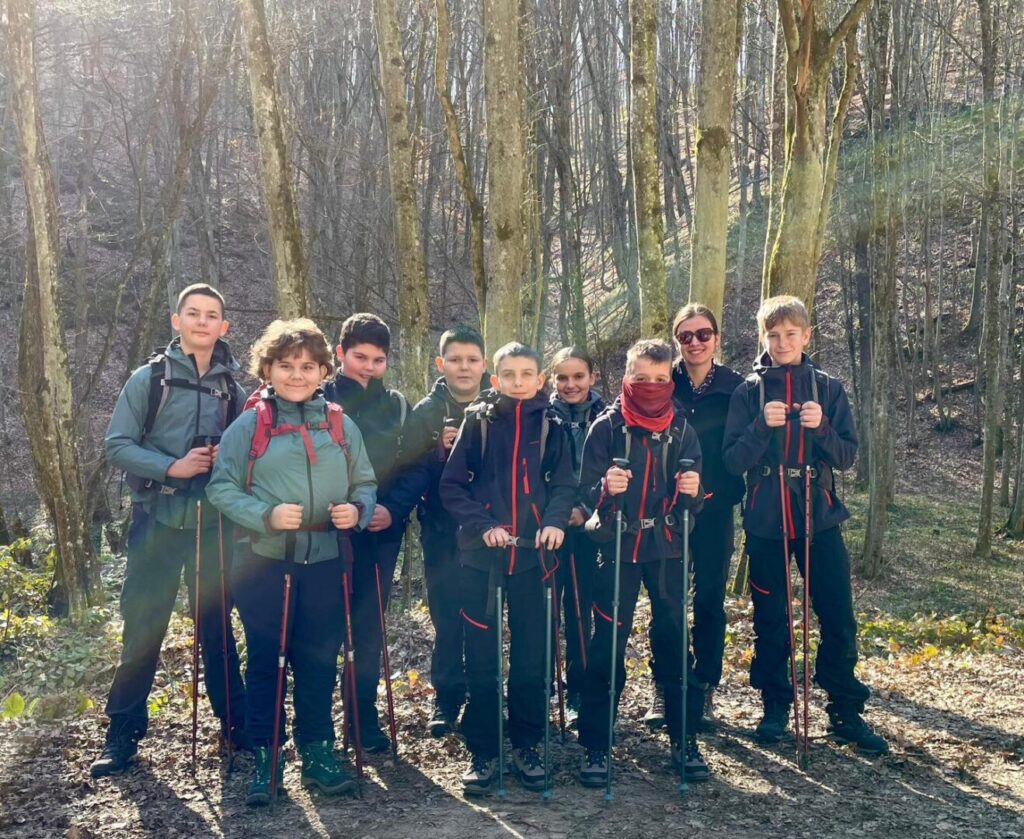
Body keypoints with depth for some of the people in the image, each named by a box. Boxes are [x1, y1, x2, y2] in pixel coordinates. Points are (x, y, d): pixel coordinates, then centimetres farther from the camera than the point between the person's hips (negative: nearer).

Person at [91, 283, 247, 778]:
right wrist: (171, 467, -18)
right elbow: (117, 445, -5)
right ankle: (123, 733, 15)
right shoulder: (149, 378, 0)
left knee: (216, 624, 11)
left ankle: (236, 723, 22)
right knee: (142, 627, 3)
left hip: (214, 524, 2)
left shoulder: (232, 388, 7)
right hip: (157, 521, -2)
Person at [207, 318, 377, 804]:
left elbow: (365, 484, 11)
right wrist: (267, 515, -18)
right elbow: (221, 487, -4)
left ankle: (316, 750, 25)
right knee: (265, 661, 6)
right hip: (265, 563, -2)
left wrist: (357, 509, -11)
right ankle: (264, 757, 19)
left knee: (320, 660, 10)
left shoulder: (341, 426, 6)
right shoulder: (250, 424, -2)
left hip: (325, 563, 2)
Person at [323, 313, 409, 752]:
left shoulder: (398, 406, 8)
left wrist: (393, 510, -9)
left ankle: (365, 719, 19)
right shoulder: (320, 399, -1)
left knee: (369, 630, 8)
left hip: (381, 532, 3)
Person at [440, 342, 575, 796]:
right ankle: (482, 751, 14)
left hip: (530, 552, 1)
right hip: (481, 553, -1)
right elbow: (451, 484, -1)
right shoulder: (477, 421, 1)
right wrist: (482, 524, -15)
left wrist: (555, 521, -15)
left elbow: (563, 483, 4)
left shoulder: (548, 425, 5)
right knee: (481, 655, 3)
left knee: (531, 652, 7)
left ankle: (526, 745, 21)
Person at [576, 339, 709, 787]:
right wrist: (606, 489, -27)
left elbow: (693, 495, 6)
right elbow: (587, 487, -6)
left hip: (668, 547, 2)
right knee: (607, 644, -1)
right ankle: (595, 745, 9)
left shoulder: (681, 428, 4)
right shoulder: (607, 426, -3)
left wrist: (692, 492, -17)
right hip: (618, 546, -2)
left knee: (676, 640, 5)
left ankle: (684, 739, 18)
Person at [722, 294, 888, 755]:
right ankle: (775, 707, 21)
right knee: (770, 620, 7)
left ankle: (846, 712, 14)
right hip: (765, 521, 0)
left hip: (819, 517, 1)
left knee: (839, 617, 1)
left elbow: (847, 456, 1)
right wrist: (763, 425, -20)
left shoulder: (827, 388, 4)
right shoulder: (748, 391, 1)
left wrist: (821, 427, -17)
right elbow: (733, 460, -5)